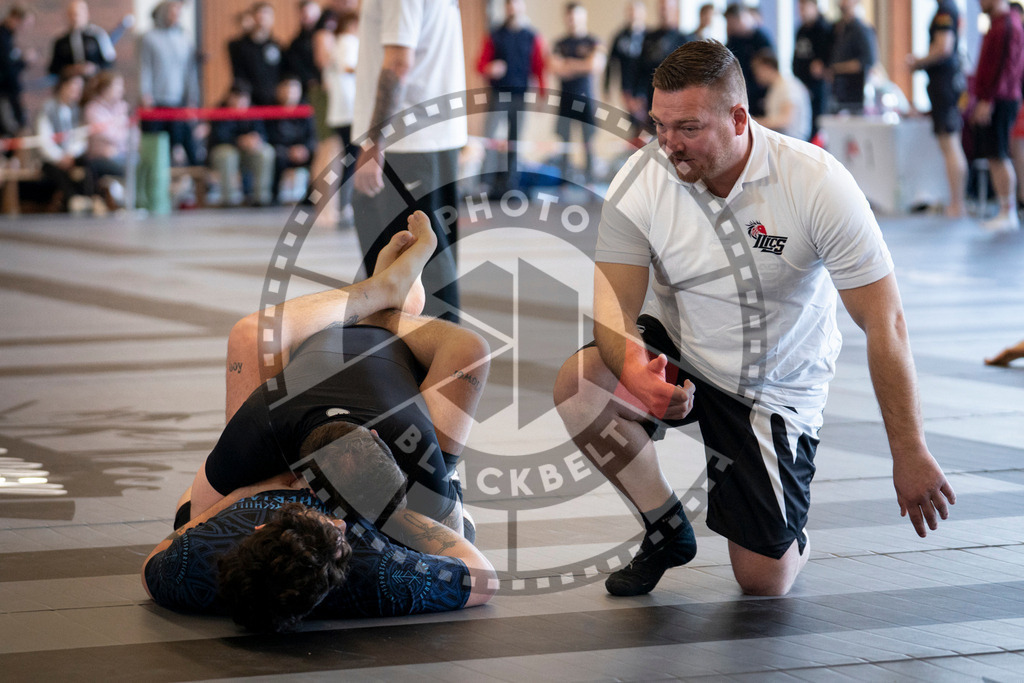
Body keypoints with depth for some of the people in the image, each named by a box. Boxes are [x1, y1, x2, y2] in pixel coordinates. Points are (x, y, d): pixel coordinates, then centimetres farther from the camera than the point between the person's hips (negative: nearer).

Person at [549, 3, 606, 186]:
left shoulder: (593, 42, 3)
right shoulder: (560, 44, 10)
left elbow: (597, 65, -10)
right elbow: (556, 68, -1)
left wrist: (570, 64, -4)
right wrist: (583, 66, -8)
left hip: (586, 95, -2)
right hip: (566, 95, 2)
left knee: (588, 138, -2)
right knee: (565, 138, 0)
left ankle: (589, 178, 1)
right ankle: (564, 178, 4)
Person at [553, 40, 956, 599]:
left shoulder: (818, 183, -22)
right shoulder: (639, 184, -15)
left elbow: (883, 323, -20)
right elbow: (613, 304, -17)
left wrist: (909, 455, -23)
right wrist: (633, 367, -43)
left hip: (772, 393, -2)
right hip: (676, 358, 2)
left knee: (764, 584, -6)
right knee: (577, 386, -29)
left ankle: (786, 535, 34)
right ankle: (667, 528, -3)